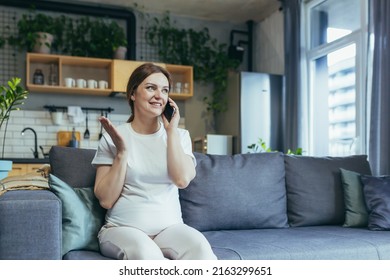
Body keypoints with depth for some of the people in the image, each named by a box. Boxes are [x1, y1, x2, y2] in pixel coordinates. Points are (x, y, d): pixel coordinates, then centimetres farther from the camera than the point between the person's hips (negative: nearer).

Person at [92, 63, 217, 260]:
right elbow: (106, 200, -3)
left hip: (169, 227, 2)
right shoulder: (113, 137, 3)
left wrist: (171, 131, -5)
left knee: (200, 247, -31)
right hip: (123, 228, -1)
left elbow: (182, 179, -10)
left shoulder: (179, 135, 10)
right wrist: (122, 151, -11)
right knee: (144, 252, -36)